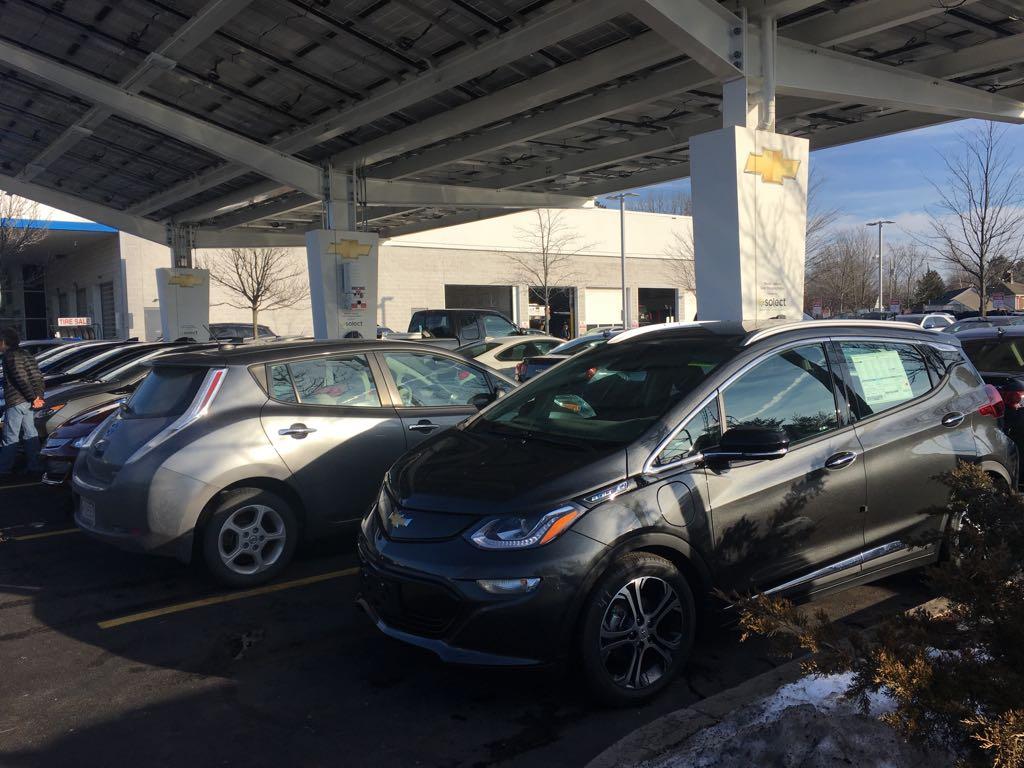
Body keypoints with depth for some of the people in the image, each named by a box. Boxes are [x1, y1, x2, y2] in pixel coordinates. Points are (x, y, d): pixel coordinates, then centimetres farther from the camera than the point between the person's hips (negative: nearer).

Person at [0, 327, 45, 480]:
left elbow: (21, 379, -20)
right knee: (30, 434, 11)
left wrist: (33, 398, -16)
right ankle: (34, 467, 13)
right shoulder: (26, 355, 16)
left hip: (15, 402, -9)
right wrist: (38, 397, 6)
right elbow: (38, 378, 12)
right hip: (28, 402, 9)